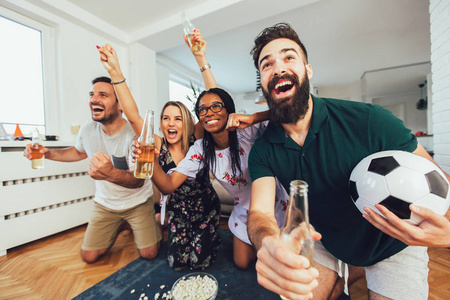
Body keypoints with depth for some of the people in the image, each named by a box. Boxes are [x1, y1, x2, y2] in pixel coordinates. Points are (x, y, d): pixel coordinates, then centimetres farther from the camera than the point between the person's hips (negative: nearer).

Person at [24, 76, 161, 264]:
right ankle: (119, 225, 30)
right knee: (89, 256, 5)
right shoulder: (88, 128, -7)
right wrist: (49, 153, 1)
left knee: (149, 254, -4)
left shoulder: (135, 134, -25)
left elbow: (138, 181, -32)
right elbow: (80, 151, 17)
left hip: (137, 203, -4)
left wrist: (111, 174, -51)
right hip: (105, 203, 5)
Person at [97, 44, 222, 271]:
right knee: (177, 262, 3)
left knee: (200, 261, -2)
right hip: (177, 211, 2)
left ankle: (210, 236, 29)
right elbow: (133, 116, -19)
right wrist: (115, 73, -26)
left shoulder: (196, 142, -14)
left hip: (206, 208, -1)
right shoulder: (159, 147, -9)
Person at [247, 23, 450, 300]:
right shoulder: (263, 151, -18)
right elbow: (260, 211, -26)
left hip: (392, 248, -1)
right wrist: (268, 244, -48)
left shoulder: (369, 121, -26)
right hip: (325, 244, 2)